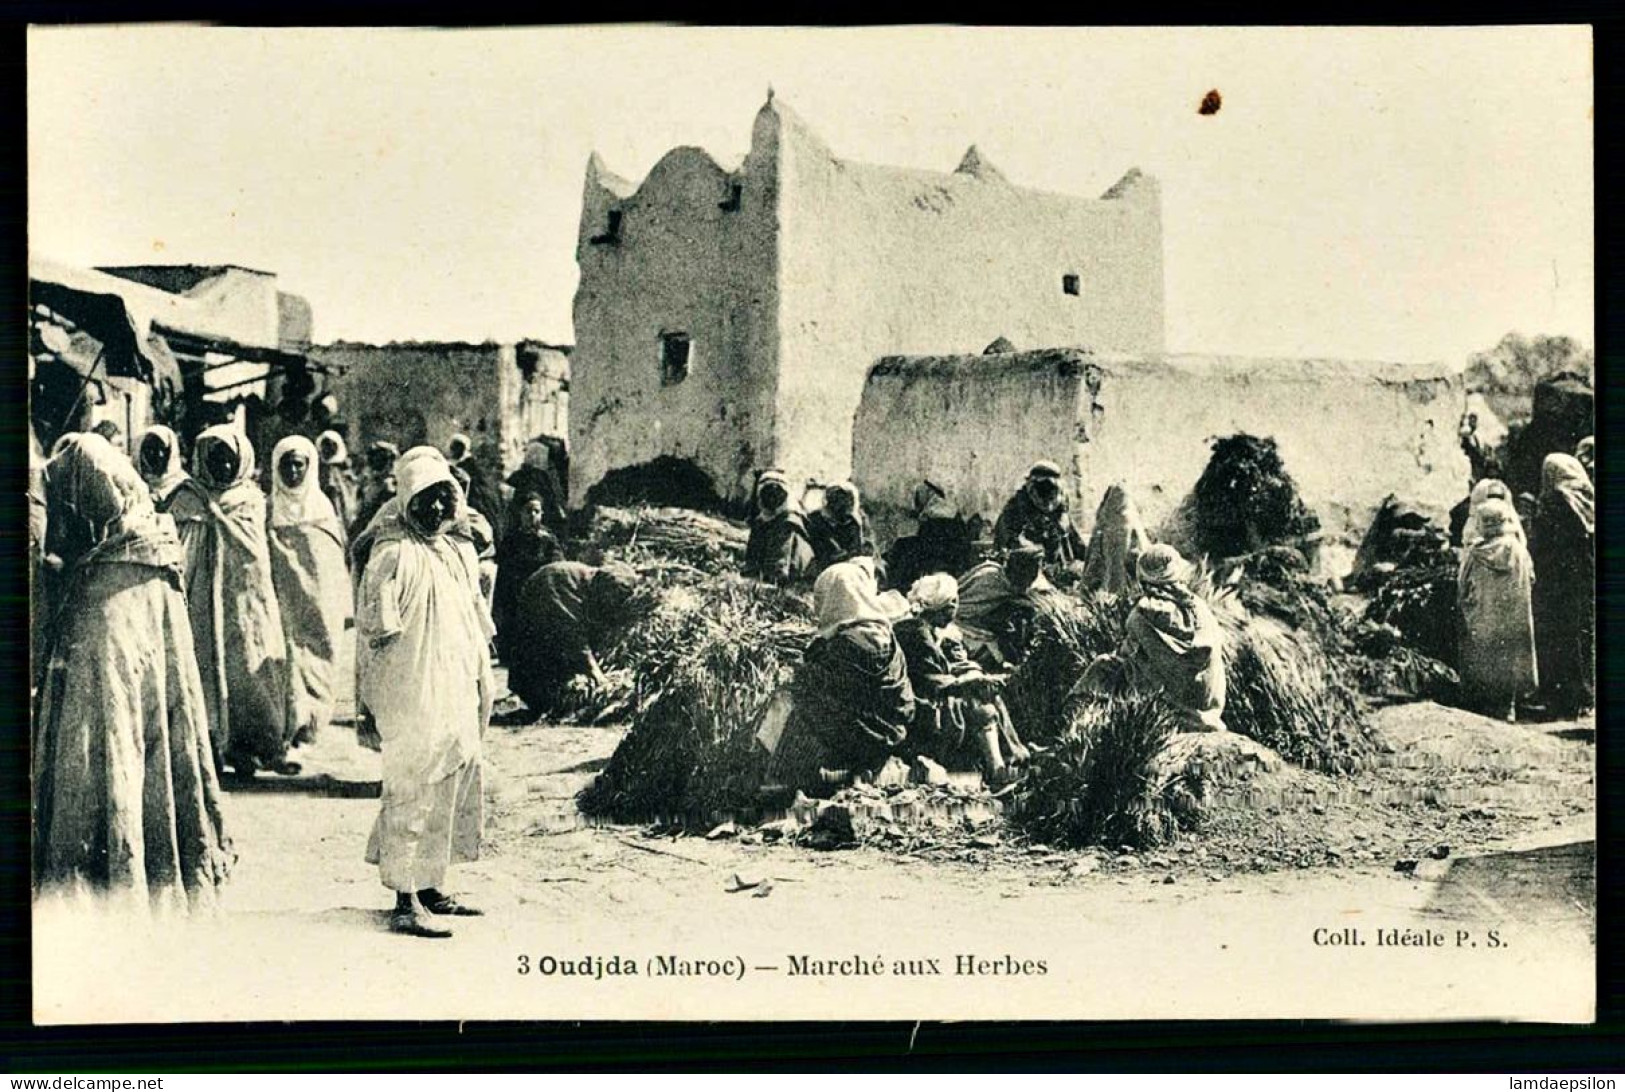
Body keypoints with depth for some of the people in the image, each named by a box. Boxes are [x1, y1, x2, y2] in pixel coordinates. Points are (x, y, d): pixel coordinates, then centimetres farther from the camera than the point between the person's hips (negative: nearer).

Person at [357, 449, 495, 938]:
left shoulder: (461, 549, 13)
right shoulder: (395, 555, -11)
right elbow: (374, 631, -13)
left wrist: (483, 686, 20)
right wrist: (378, 697, -15)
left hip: (458, 694, 8)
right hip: (414, 696, -8)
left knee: (456, 785, 12)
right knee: (413, 790, -7)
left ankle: (430, 888, 24)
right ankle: (405, 901, -3)